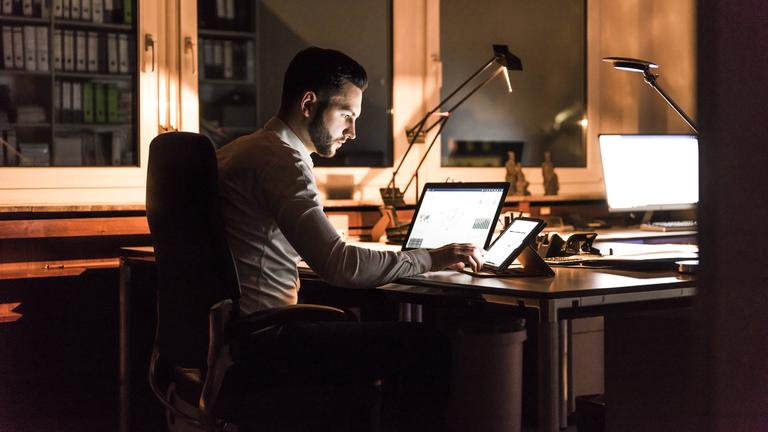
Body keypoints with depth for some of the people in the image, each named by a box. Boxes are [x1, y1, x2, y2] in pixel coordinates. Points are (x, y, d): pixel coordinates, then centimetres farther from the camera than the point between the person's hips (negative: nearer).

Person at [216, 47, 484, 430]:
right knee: (429, 349, -12)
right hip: (262, 342, -11)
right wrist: (431, 258, -15)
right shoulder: (280, 159, -14)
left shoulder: (242, 150, 17)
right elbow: (338, 265, -24)